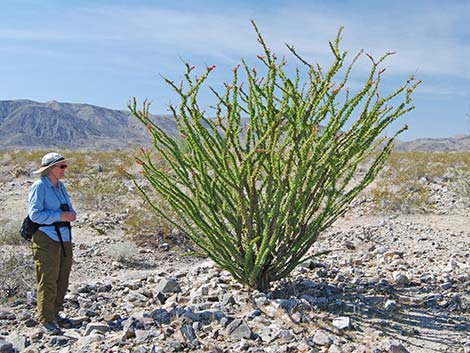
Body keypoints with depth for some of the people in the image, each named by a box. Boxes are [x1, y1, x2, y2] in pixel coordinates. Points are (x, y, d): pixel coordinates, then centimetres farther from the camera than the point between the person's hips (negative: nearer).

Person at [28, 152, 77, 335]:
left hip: (64, 238, 8)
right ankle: (46, 320, 3)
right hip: (46, 239, -8)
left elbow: (69, 207, 19)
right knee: (48, 280, -5)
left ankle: (54, 313, 27)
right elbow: (35, 214, -17)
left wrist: (71, 214, -4)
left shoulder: (60, 186, 14)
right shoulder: (39, 187, -10)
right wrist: (59, 215, -21)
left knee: (62, 279, 12)